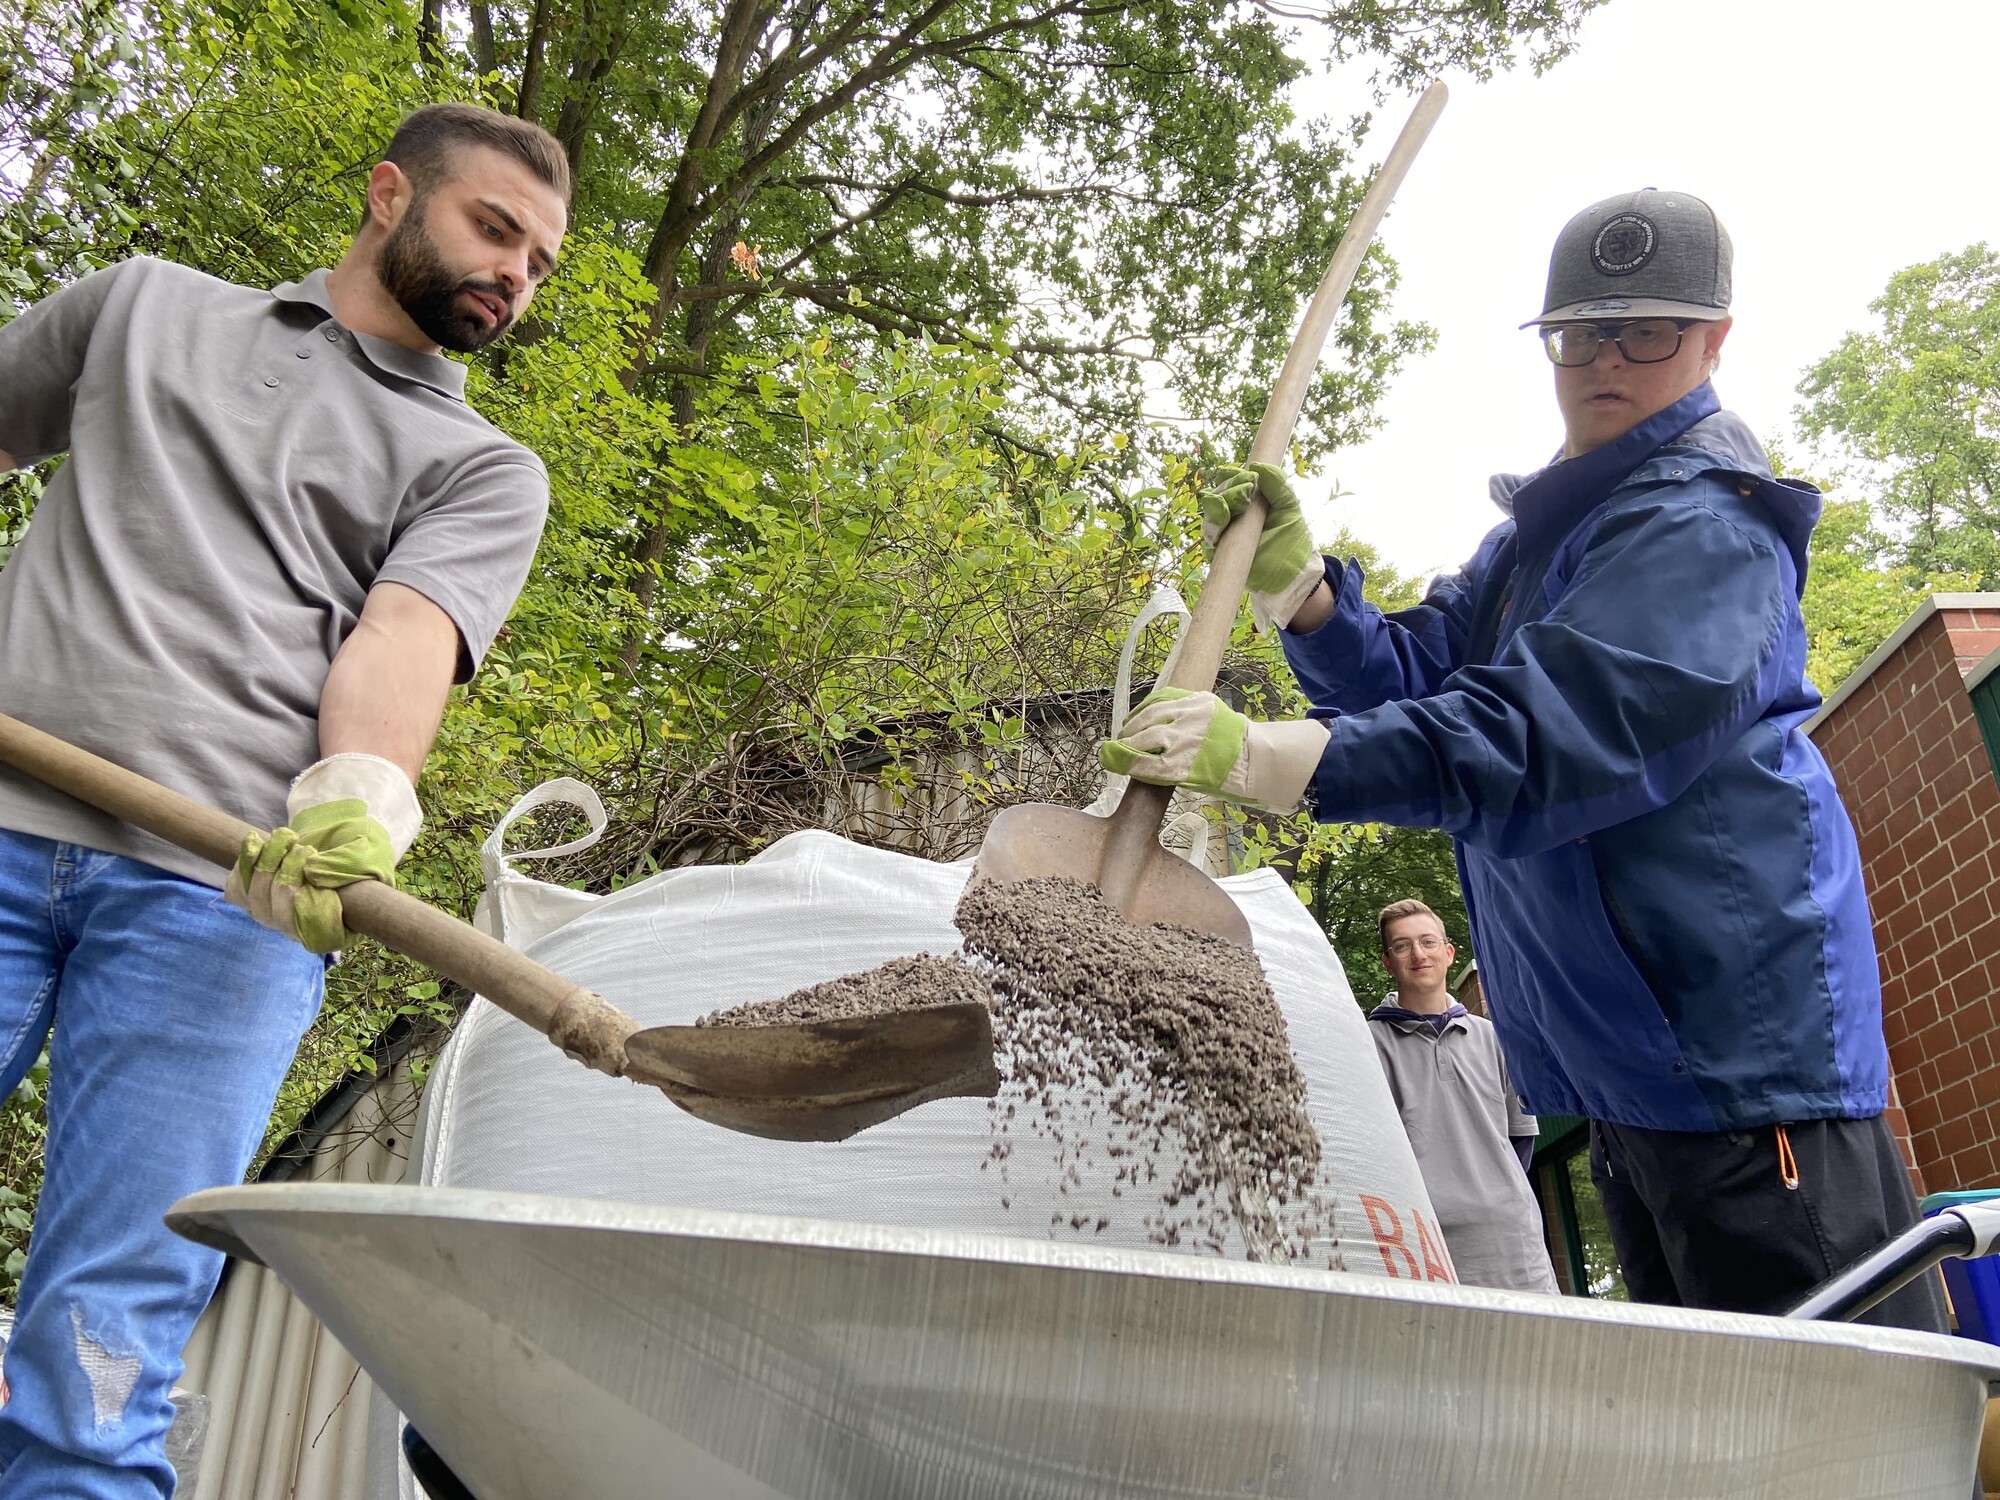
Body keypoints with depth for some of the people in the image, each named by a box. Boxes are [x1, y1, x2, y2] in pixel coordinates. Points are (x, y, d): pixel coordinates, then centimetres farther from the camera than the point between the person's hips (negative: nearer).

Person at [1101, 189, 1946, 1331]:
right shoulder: (1548, 527, 20)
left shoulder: (1701, 521, -12)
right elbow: (1415, 679, 12)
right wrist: (1299, 584, -7)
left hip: (1747, 1033, -9)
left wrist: (1263, 757, -35)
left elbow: (1555, 733, -27)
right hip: (1627, 1052, 9)